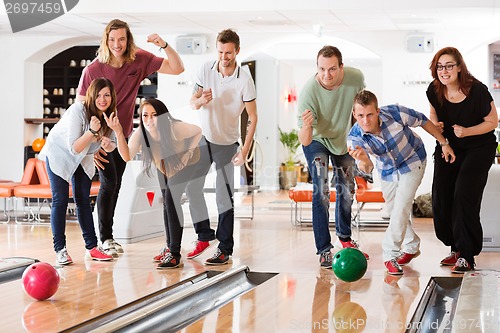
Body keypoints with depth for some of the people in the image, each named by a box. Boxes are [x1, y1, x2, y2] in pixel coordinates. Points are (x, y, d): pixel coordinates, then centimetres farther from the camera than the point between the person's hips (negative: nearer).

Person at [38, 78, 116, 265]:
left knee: (83, 200, 7)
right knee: (60, 200, -10)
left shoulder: (110, 115, -14)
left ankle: (92, 247, 9)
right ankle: (60, 250, -7)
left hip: (83, 158, 5)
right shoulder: (78, 111, -32)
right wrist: (92, 131, -45)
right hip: (59, 153, -5)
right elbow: (74, 148, -32)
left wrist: (107, 145, -27)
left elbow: (111, 146, -3)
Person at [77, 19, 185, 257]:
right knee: (109, 183, -11)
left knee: (115, 186, 11)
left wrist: (164, 46, -30)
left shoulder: (140, 60, -12)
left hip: (123, 135, 4)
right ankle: (105, 238, 1)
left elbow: (177, 69, -12)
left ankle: (107, 235, 22)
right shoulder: (93, 70, -21)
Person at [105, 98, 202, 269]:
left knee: (172, 200, -18)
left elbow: (198, 131, -20)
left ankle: (175, 254, -18)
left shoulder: (175, 128, -37)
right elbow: (127, 156, -41)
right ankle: (170, 246, 31)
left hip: (183, 164, -5)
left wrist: (188, 152, -22)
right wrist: (118, 133, -52)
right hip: (163, 166, 5)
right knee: (167, 203, 13)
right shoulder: (140, 133, -27)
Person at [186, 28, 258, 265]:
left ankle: (225, 249, 1)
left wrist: (245, 150, -19)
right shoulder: (206, 70, -7)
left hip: (227, 143, -4)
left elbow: (253, 117, -13)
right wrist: (201, 100, -25)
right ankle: (204, 236, 25)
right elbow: (192, 102, 0)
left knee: (224, 197, -5)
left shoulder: (244, 80, -17)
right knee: (191, 187, 9)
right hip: (204, 138, 5)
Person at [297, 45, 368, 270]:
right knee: (321, 192, -16)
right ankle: (324, 250, -8)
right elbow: (304, 141, -38)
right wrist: (306, 126, -59)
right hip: (316, 140, -4)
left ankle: (345, 238, 39)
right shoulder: (309, 92, -38)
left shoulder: (355, 78, -28)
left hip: (343, 138, 4)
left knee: (346, 190, 16)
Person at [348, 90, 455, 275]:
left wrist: (444, 144, -6)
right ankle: (411, 247, 38)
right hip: (387, 170, 3)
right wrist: (363, 161, -64)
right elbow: (366, 169, -39)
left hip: (413, 161, -3)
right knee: (393, 212, 14)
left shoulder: (396, 114, -34)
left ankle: (390, 254, -6)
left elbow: (423, 121, -14)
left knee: (401, 207, -15)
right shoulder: (355, 137, -29)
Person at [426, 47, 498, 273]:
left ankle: (466, 256, -9)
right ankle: (456, 248, 17)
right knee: (441, 198, -1)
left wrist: (466, 131, -26)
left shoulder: (477, 91, -23)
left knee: (464, 195, -17)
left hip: (478, 148, -5)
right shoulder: (434, 91, -9)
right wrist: (435, 124, -11)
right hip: (448, 147, 5)